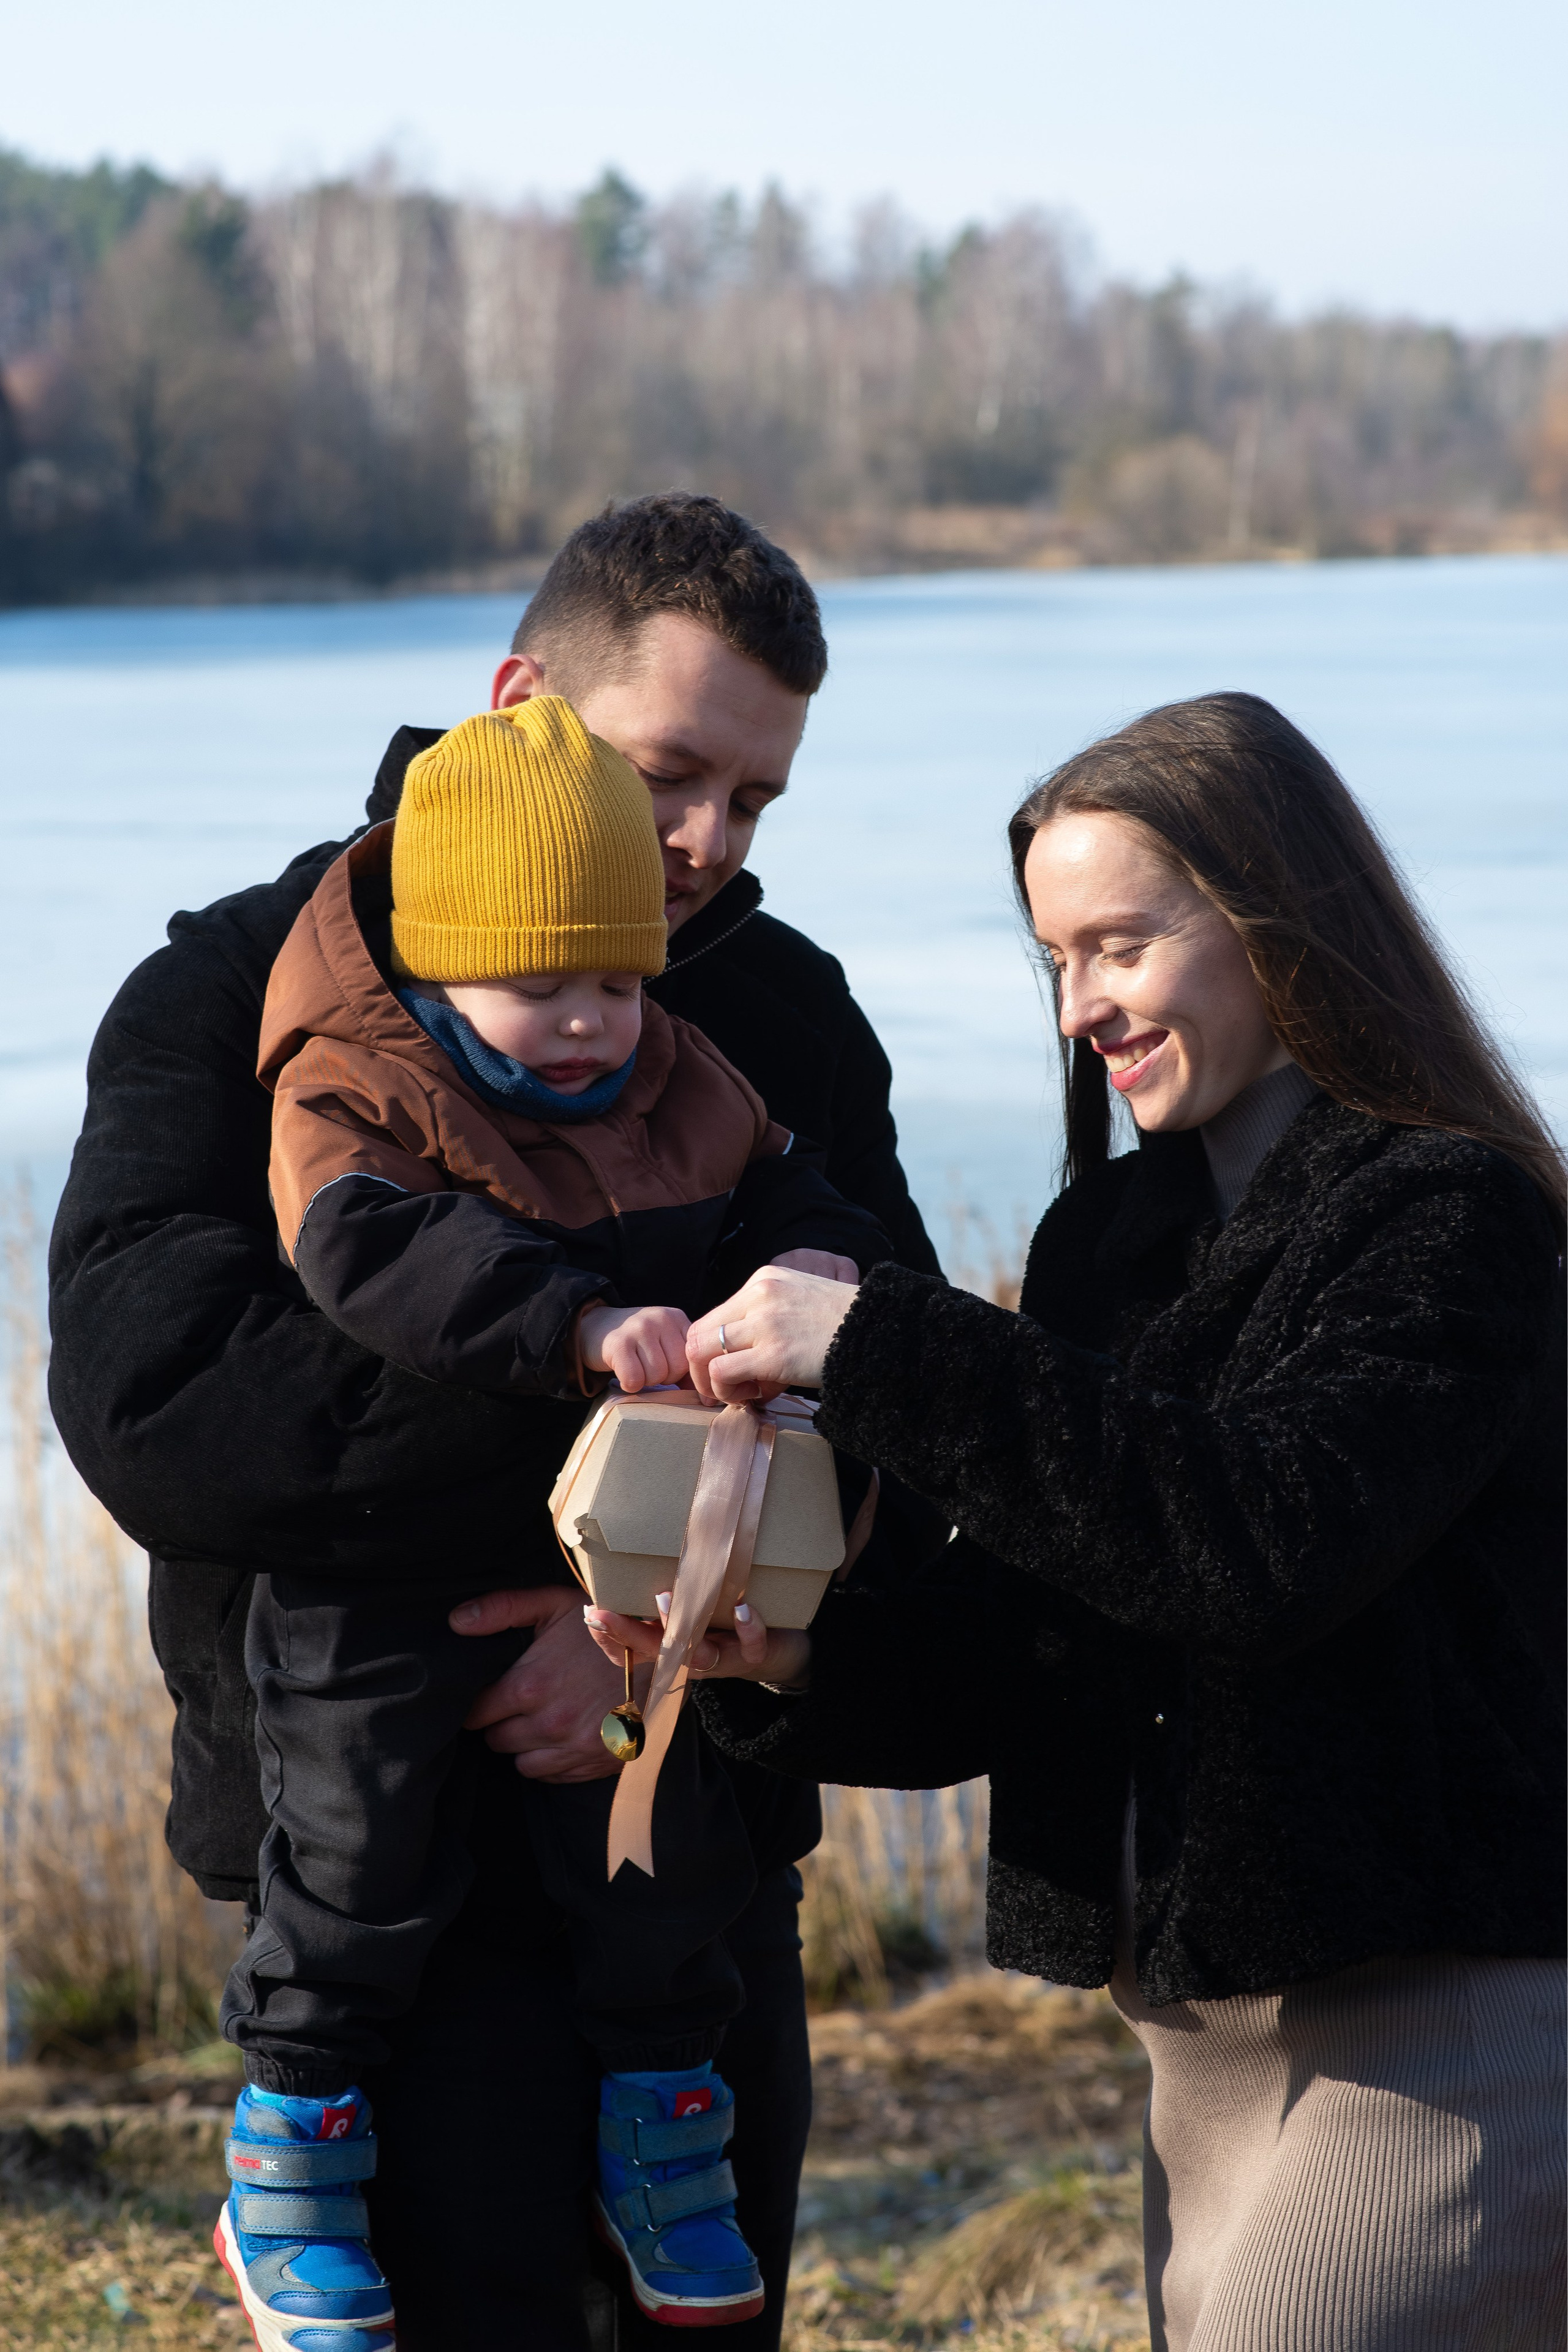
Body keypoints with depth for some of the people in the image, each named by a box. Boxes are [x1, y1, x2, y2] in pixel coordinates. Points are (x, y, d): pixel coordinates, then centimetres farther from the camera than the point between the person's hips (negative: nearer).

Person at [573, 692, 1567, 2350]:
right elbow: (1014, 1647, 9)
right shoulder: (1118, 1240, 12)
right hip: (1212, 2044, 8)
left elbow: (1261, 1540, -27)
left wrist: (883, 1354, -26)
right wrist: (791, 1665, -11)